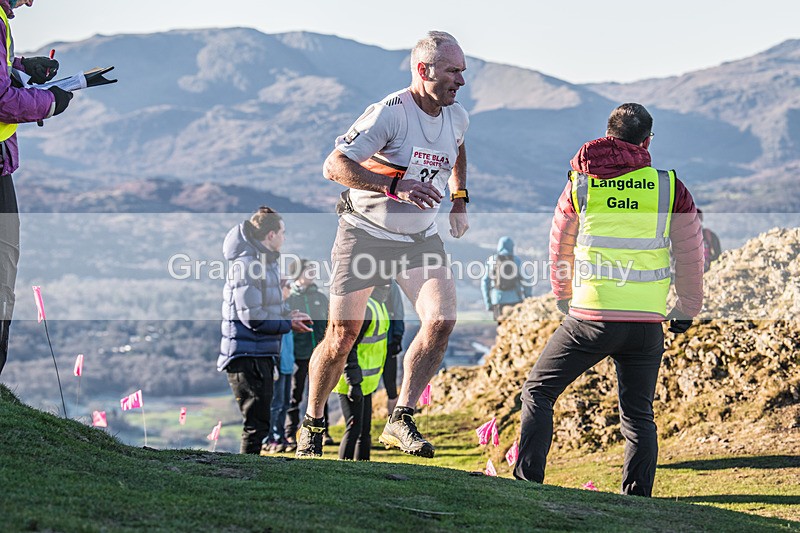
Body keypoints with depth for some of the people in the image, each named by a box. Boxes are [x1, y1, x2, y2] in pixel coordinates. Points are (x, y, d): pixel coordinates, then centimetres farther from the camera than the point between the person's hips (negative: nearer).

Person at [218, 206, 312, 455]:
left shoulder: (266, 262, 16)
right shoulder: (246, 264, -16)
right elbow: (252, 316, -21)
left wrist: (288, 314, 4)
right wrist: (288, 323, -11)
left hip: (262, 354, 10)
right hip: (247, 354, -10)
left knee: (258, 423, 15)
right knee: (256, 424, -9)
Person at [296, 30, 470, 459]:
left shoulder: (456, 118, 0)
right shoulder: (390, 113, -21)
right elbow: (334, 166, -29)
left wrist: (459, 198, 16)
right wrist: (395, 186, -38)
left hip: (420, 239, 5)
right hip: (365, 234, -5)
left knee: (442, 321, -18)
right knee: (341, 338, 0)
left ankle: (401, 420, -10)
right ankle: (312, 426, 22)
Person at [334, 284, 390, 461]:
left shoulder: (377, 305, 12)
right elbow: (347, 348, -25)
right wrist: (354, 383, -25)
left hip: (363, 381, 10)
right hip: (352, 380, -10)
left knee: (365, 431, 14)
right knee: (354, 428, -10)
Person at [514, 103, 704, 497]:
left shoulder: (580, 185, 3)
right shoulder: (669, 187, 1)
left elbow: (560, 251, 15)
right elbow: (691, 254, 8)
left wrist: (564, 299, 32)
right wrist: (686, 310, 23)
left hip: (590, 317, -1)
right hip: (647, 323, 1)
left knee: (537, 392, 12)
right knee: (638, 414, 14)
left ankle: (528, 480, 3)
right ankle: (637, 497, 6)